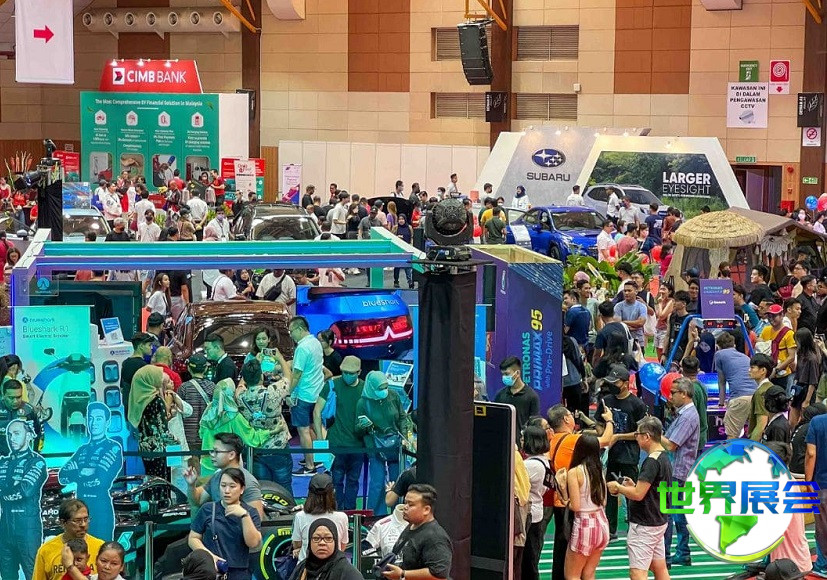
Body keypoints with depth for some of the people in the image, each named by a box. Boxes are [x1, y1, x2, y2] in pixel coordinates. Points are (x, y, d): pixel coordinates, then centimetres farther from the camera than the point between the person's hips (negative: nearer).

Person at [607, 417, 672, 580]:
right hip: (658, 522, 10)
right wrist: (633, 486, 10)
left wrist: (618, 488, -8)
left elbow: (638, 494, -23)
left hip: (644, 525, -10)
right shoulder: (664, 458, 10)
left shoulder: (652, 461, -20)